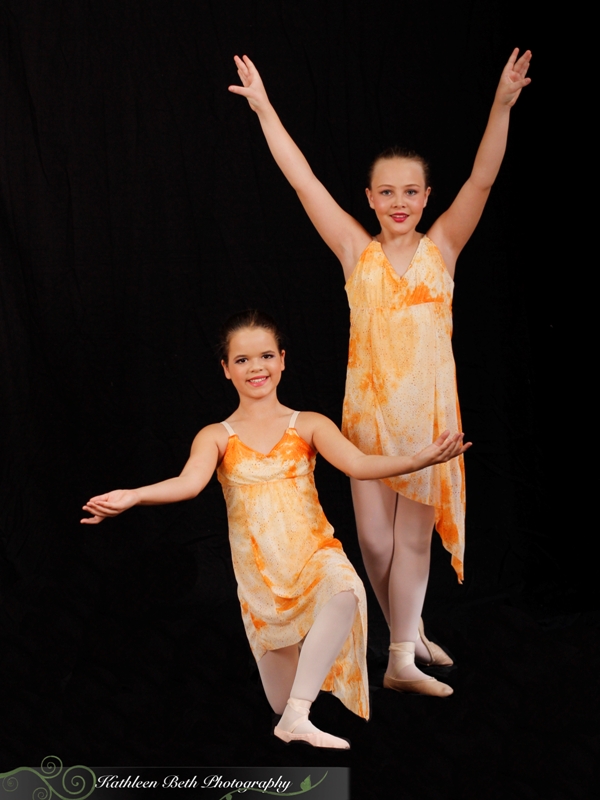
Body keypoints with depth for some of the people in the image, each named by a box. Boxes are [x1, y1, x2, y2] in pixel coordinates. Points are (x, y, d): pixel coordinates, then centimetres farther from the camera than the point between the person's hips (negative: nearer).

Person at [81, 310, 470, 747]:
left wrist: (420, 459, -31)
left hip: (316, 554, -1)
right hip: (260, 575, 1)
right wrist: (132, 497, -37)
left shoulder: (309, 426, 1)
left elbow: (359, 464, -14)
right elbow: (189, 482, -17)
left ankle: (297, 716, -33)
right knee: (279, 700, 8)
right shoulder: (217, 437, 1)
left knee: (345, 592, -40)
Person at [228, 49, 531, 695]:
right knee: (374, 535, 6)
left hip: (429, 406, -1)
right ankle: (409, 635, 27)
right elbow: (303, 180, -2)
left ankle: (401, 658, 10)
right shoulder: (356, 252, 1)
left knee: (413, 532, 3)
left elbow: (482, 180, -11)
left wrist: (502, 104, -23)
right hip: (369, 407, 1)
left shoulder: (442, 247, 1)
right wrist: (264, 110, -5)